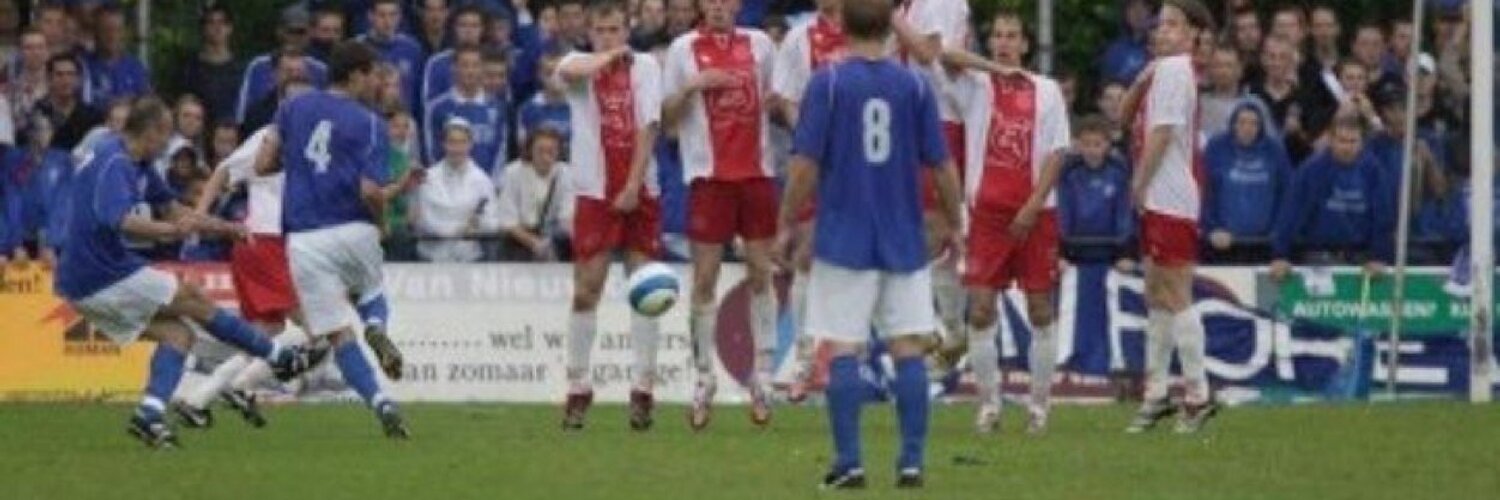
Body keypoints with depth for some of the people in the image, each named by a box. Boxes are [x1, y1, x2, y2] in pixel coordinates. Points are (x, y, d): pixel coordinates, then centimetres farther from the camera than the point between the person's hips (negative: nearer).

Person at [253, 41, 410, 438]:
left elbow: (263, 165, 8)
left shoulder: (295, 107, 8)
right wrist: (381, 212, 9)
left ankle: (380, 402, -16)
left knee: (339, 334, 2)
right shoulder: (368, 123, -4)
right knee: (371, 295, 30)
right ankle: (376, 327, -5)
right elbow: (371, 191, -13)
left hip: (305, 240, 1)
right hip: (354, 232, -1)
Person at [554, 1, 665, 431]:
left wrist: (634, 184, -12)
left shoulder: (645, 66, 5)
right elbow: (569, 72, -24)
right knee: (585, 291, -4)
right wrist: (610, 56, -11)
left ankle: (643, 388, 3)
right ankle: (578, 388, 2)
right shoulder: (580, 65, 4)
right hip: (595, 191, -1)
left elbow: (648, 128, -3)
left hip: (640, 193, 1)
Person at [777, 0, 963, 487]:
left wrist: (786, 225, 2)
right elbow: (942, 166, 3)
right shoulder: (914, 86, 0)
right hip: (904, 241, 2)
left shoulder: (827, 83, -6)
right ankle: (912, 461, 2)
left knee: (843, 350, 2)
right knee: (909, 349, 5)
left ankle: (849, 461, -2)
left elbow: (805, 165, -9)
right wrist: (955, 225, 16)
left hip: (844, 241, -2)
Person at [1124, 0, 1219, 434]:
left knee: (1175, 297, -7)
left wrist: (1139, 184, -9)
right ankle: (1156, 394, 18)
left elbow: (1162, 133, -17)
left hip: (1170, 198, -10)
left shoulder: (1172, 68, -13)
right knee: (1157, 297, 13)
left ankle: (1198, 395, -5)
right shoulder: (1166, 69, 16)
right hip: (1159, 199, 10)